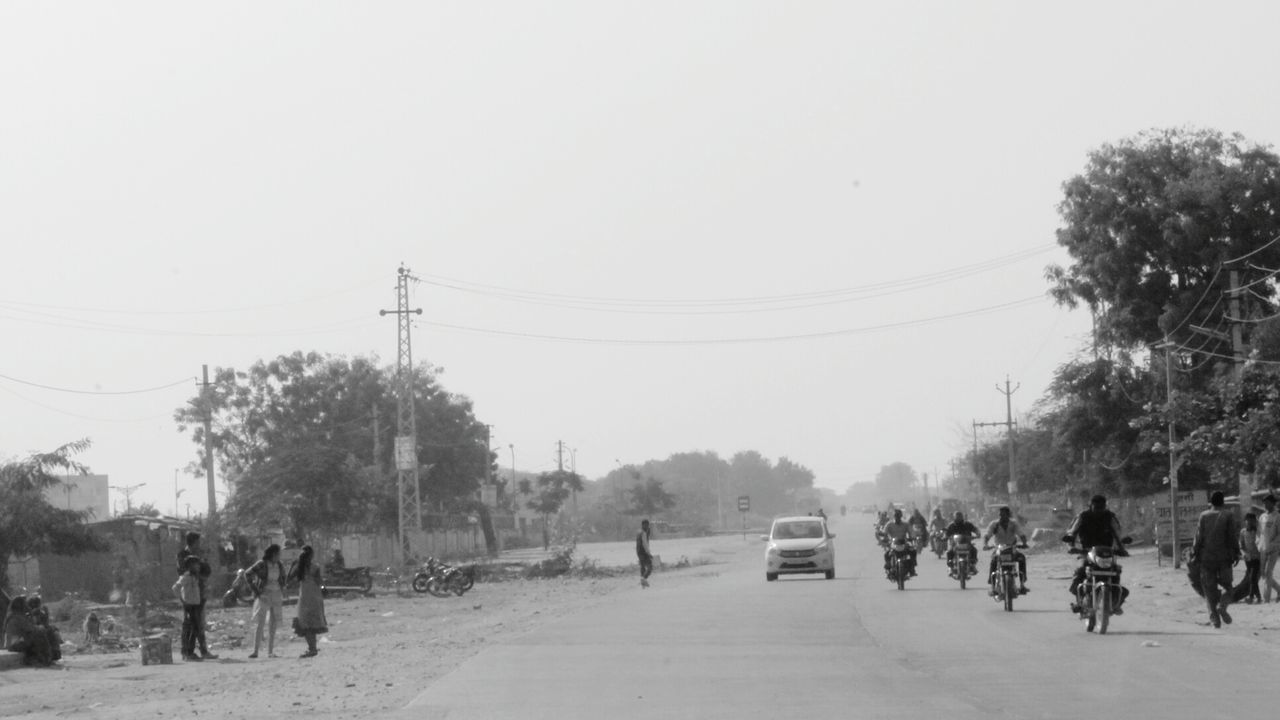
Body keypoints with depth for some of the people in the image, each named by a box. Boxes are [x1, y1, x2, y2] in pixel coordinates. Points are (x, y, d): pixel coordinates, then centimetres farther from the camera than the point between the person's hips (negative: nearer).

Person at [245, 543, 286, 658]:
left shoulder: (280, 565, 5)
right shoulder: (261, 565, -10)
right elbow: (247, 574, -7)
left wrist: (282, 591, 12)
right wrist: (255, 590, -9)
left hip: (277, 596, 5)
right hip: (263, 596, -5)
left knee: (273, 625, 4)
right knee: (259, 623, -12)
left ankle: (270, 652, 7)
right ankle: (255, 651, -13)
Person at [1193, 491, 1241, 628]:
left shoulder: (1203, 516, 1)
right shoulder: (1228, 515, -1)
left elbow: (1199, 537, -1)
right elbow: (1233, 536, -5)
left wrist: (1195, 553, 7)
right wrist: (1236, 553, 3)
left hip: (1206, 557, 1)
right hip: (1224, 557, -1)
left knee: (1210, 588, 6)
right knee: (1226, 586, 9)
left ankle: (1214, 618, -2)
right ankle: (1222, 606, -19)